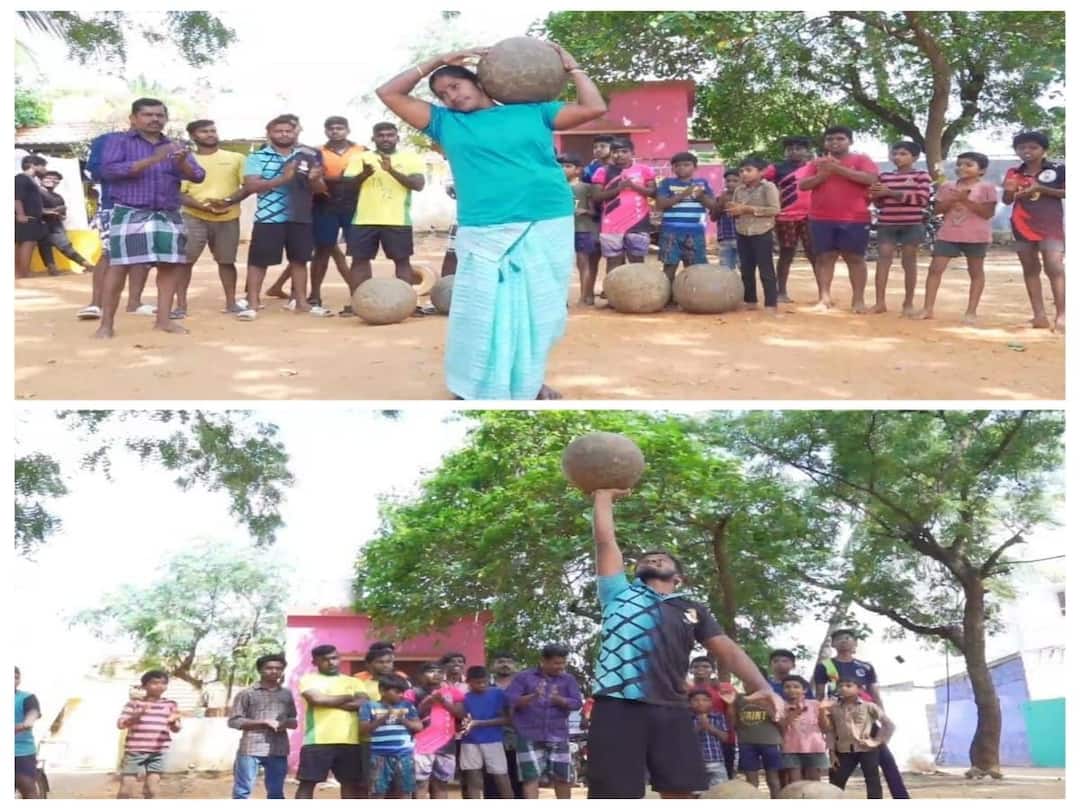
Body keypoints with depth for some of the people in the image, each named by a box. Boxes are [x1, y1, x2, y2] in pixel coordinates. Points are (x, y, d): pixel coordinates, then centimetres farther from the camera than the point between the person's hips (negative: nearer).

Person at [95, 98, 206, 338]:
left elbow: (198, 176, 5)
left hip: (169, 216, 5)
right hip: (130, 213, -4)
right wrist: (151, 160, -19)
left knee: (171, 265, 2)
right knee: (119, 265, -8)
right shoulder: (118, 141, 3)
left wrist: (182, 163, -19)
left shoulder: (175, 146, 15)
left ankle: (163, 319, 12)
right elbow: (109, 170, -12)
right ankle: (106, 323, -2)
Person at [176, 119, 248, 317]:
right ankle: (181, 306, -2)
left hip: (228, 218, 1)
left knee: (226, 261, 10)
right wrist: (204, 206, -18)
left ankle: (231, 303, 21)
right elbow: (178, 193, -1)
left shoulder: (235, 158, 7)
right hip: (194, 217, -1)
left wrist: (228, 201, -16)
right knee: (184, 260, -7)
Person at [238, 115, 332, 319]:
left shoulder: (308, 157, 9)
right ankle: (252, 303, 5)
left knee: (299, 259, 10)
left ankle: (300, 302, 20)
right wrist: (283, 179, -22)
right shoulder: (257, 157, 0)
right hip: (268, 217, -3)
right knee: (259, 260, -1)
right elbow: (251, 185, -12)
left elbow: (321, 189, 11)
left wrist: (313, 179, -14)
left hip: (301, 217, 3)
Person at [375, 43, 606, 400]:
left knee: (538, 311, 7)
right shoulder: (446, 122, 13)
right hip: (484, 234, 0)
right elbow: (388, 93, 12)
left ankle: (531, 381, 25)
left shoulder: (532, 111, 11)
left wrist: (571, 67, 14)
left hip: (546, 227, 0)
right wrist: (437, 61, 11)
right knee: (482, 314, -5)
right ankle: (478, 389, 8)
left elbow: (595, 108, 9)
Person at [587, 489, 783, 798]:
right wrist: (604, 496, 23)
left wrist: (762, 687, -4)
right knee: (613, 802, -5)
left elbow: (727, 650, 12)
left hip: (672, 712, 3)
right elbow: (605, 540, 14)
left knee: (682, 796, 3)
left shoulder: (693, 610, 21)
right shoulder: (620, 593, 16)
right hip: (618, 707, -3)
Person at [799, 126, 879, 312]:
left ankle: (858, 299, 5)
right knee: (824, 257, 2)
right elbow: (802, 185, 5)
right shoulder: (817, 163, 12)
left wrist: (838, 168, -16)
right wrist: (822, 175, -13)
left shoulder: (861, 160, 3)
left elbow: (871, 178, -15)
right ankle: (824, 296, 4)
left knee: (855, 258, 2)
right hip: (821, 219, 3)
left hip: (854, 219, -3)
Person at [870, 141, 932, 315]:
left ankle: (908, 303, 8)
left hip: (912, 225, -3)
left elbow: (922, 200, -12)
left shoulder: (921, 175, 1)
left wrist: (892, 193, -15)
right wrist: (877, 195, -9)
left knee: (909, 262, 1)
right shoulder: (885, 176, 12)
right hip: (886, 224, 3)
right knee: (883, 260, -5)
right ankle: (879, 302, -4)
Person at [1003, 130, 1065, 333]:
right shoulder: (1013, 173, 9)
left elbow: (1066, 192, -5)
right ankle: (1039, 314, 9)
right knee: (1030, 269, 5)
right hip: (1022, 225, 5)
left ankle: (1060, 315, -16)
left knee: (1054, 267, -14)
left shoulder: (1058, 169, -1)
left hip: (1051, 225, -5)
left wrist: (1041, 188, -14)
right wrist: (1009, 191, -10)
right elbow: (1007, 201, 13)